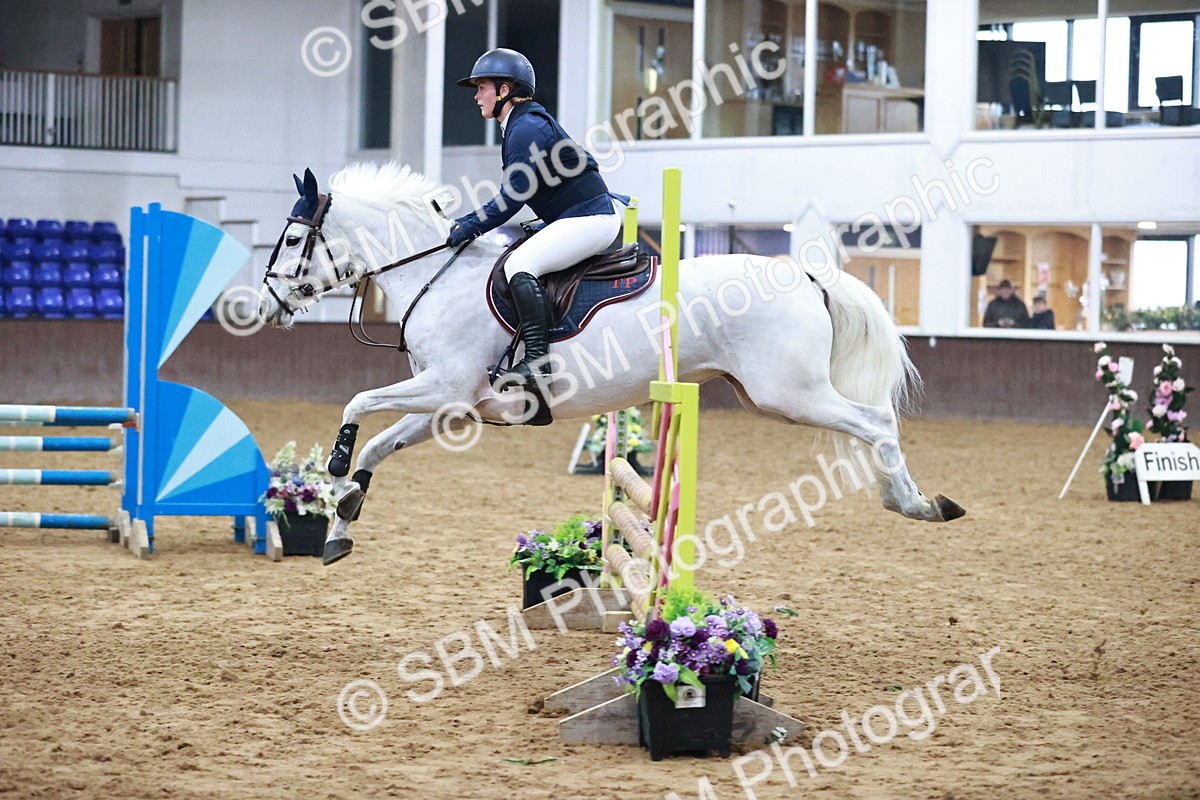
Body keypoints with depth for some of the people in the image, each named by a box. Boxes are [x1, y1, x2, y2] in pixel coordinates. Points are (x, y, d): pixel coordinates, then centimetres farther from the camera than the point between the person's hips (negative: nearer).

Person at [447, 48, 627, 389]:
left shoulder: (527, 128, -15)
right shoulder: (518, 127, 17)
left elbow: (511, 198, -20)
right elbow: (512, 197, 22)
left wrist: (469, 227, -14)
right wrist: (470, 222, 14)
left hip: (589, 218, -12)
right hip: (573, 220, 12)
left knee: (519, 264, -25)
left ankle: (537, 359, -31)